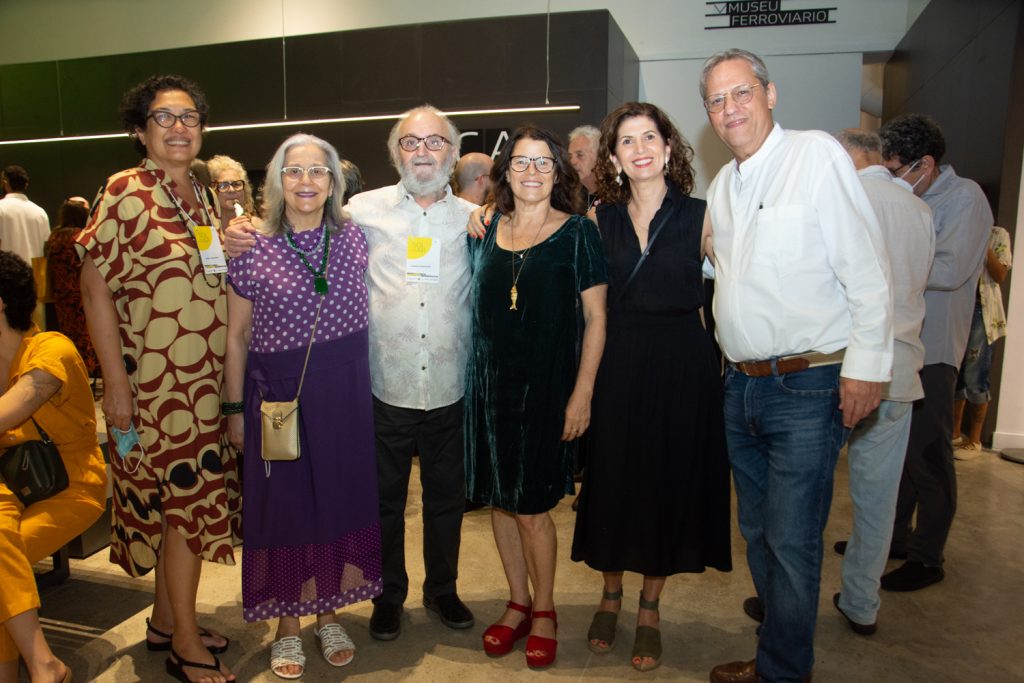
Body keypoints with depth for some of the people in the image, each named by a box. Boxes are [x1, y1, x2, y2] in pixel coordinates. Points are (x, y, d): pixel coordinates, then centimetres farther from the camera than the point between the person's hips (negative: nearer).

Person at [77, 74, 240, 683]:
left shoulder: (201, 197, 12)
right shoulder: (126, 192, -9)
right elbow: (96, 289, -12)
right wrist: (116, 384, -16)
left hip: (205, 380, 7)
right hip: (155, 381, -7)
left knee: (186, 501, 14)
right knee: (186, 501, -1)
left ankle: (167, 620, 31)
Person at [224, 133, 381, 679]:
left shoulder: (354, 239, 1)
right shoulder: (252, 251, -4)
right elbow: (236, 336, 1)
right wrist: (235, 408, 1)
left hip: (345, 395, 2)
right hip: (277, 396, -2)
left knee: (340, 499, 11)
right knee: (284, 506, 8)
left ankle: (328, 615, 32)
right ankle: (287, 624, 29)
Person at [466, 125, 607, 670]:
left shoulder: (578, 233, -3)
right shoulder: (484, 232, 8)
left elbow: (595, 317, -5)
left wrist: (582, 393, -11)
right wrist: (471, 378, 5)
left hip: (547, 386, -4)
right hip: (489, 384, 4)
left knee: (531, 507, 1)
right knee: (499, 499, 11)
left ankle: (544, 610, 25)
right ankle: (518, 604, 31)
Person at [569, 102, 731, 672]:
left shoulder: (700, 217, -3)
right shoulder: (601, 219, 4)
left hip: (681, 368, -1)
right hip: (616, 367, 1)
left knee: (669, 485, 8)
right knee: (613, 481, 10)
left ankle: (650, 610, 28)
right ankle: (611, 595, 32)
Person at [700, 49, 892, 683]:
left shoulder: (819, 154, -9)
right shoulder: (722, 185, 13)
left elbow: (868, 269, -12)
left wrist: (867, 365, -15)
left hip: (808, 386, -7)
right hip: (742, 386, 7)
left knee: (791, 541, 0)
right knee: (758, 532, 17)